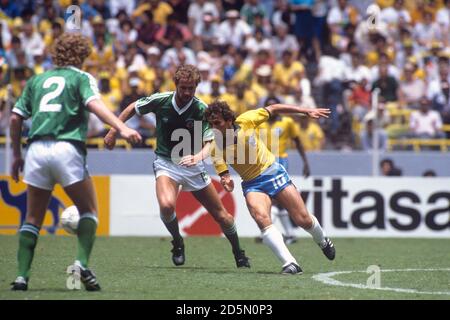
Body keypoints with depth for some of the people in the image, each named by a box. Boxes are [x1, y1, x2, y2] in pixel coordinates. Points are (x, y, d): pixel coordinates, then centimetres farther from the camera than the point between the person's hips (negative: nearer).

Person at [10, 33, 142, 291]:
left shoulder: (36, 80, 21)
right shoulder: (82, 78, 8)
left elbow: (16, 118, 17)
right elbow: (95, 105, -12)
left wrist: (17, 155, 26)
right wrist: (122, 128, -24)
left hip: (37, 149, 4)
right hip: (67, 148, -4)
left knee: (33, 219, 12)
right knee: (89, 211, 9)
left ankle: (22, 275, 1)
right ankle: (82, 262, -12)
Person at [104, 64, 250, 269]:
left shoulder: (202, 110, -16)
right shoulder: (160, 101, -14)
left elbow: (209, 144, -20)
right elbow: (133, 108, 5)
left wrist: (197, 157, -41)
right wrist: (113, 131, 7)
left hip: (192, 164, 1)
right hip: (165, 162, -1)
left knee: (220, 214, 4)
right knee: (166, 205, -30)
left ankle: (239, 254, 29)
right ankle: (177, 242, -1)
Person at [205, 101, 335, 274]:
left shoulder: (245, 121, -14)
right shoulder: (216, 150, -14)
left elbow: (273, 109, -2)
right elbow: (224, 175, -10)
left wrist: (307, 111, -1)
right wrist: (227, 183, -36)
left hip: (273, 172, 0)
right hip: (252, 185, 0)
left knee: (303, 220, 2)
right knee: (262, 219, -30)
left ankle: (323, 241, 36)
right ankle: (290, 264, -30)